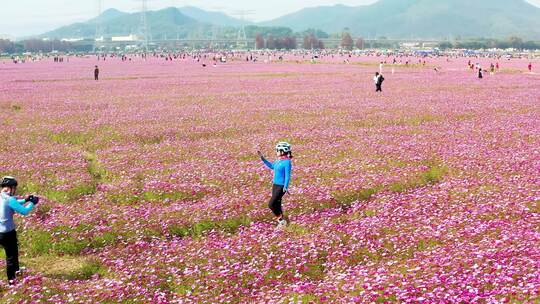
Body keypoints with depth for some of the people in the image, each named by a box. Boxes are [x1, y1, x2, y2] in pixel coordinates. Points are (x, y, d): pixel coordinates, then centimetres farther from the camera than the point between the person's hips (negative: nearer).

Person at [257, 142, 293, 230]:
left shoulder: (287, 162, -20)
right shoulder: (279, 160, 5)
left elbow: (287, 176, -20)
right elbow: (271, 166, 24)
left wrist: (285, 187, -23)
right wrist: (262, 158, 21)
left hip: (281, 186, -9)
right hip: (275, 185, 9)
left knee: (271, 204, -9)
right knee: (276, 204, 14)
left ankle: (281, 220, 5)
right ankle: (281, 221, 27)